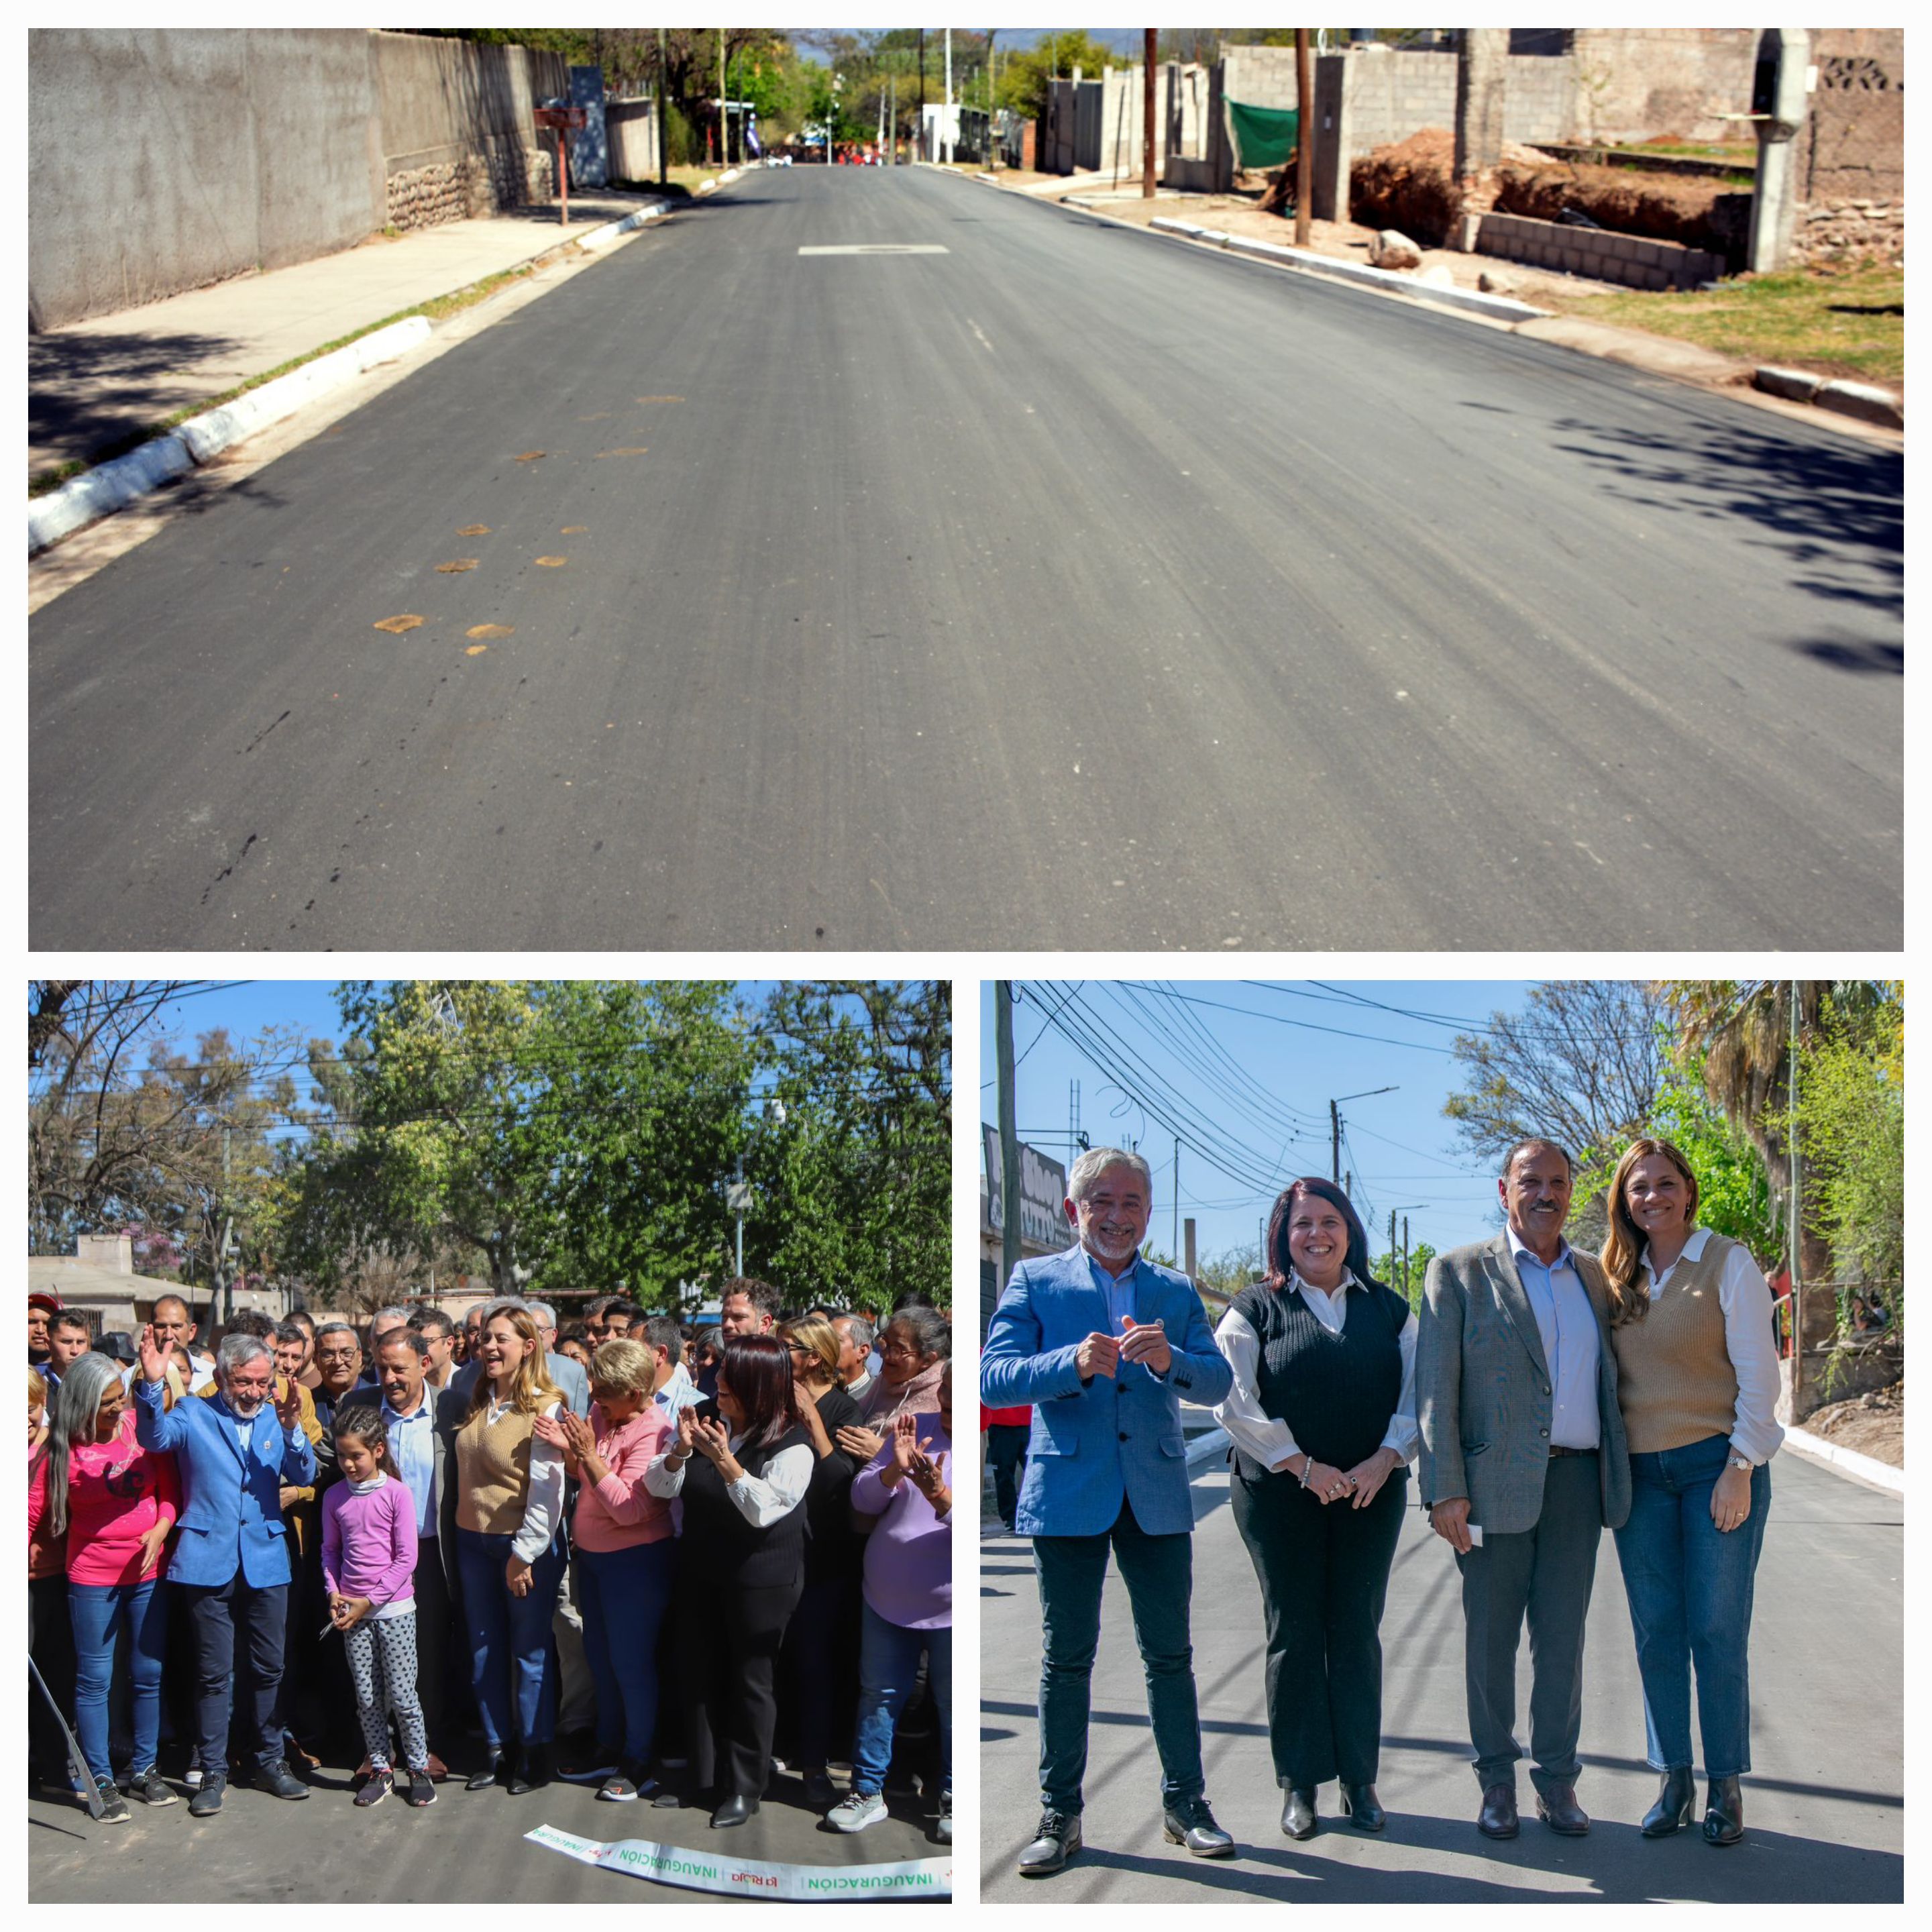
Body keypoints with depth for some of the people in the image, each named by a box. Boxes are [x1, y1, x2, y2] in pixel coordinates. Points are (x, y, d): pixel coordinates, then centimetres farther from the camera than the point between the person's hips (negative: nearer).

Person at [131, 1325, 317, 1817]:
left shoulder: (277, 1419, 8)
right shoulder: (194, 1416, 1)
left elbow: (304, 1476, -4)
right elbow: (154, 1437, -19)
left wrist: (291, 1431, -23)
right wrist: (152, 1386, -36)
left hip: (266, 1561, 3)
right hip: (209, 1561, -3)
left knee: (268, 1668, 9)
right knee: (214, 1672, 1)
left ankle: (269, 1761, 22)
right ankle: (212, 1771, 11)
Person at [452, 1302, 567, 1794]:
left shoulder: (544, 1407, -13)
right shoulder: (476, 1403, 7)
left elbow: (547, 1490, -16)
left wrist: (525, 1553, -17)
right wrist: (459, 1536, 10)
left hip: (525, 1545, -7)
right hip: (475, 1541, 7)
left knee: (529, 1652, 3)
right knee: (484, 1649, 12)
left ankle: (535, 1752, 15)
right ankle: (495, 1748, 23)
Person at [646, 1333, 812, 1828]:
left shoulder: (792, 1446, -17)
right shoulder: (707, 1421, -1)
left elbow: (763, 1510, -27)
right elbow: (659, 1486, -1)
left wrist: (726, 1461, -35)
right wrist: (680, 1451, -19)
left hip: (761, 1580, -5)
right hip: (699, 1573, 5)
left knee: (749, 1681, 5)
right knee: (701, 1674, 14)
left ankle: (744, 1787, 18)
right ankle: (703, 1776, 28)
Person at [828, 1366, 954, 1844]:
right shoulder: (917, 1430, 1)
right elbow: (862, 1499, 0)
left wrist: (940, 1497, -34)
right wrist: (894, 1469, -19)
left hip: (950, 1611, -3)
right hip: (887, 1599, 3)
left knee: (952, 1706, 9)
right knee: (878, 1696, 12)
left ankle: (952, 1800, 25)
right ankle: (867, 1791, 25)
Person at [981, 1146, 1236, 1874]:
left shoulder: (1176, 1291, 12)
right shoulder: (1035, 1282, 4)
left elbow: (1217, 1381, 2)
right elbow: (993, 1377, -7)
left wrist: (1169, 1360, -20)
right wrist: (1074, 1363, -24)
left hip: (1158, 1497, 2)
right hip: (1068, 1492, -2)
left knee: (1170, 1656, 6)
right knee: (1066, 1658, 4)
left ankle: (1186, 1805, 18)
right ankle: (1059, 1816, 13)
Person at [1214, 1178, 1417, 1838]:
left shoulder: (1387, 1308, 11)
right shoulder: (1257, 1308, 3)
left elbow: (1417, 1392, 5)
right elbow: (1234, 1402, -6)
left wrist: (1384, 1460, -10)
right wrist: (1303, 1466, -11)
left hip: (1370, 1493, 2)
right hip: (1279, 1494, -2)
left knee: (1357, 1632, 5)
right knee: (1294, 1633, 2)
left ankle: (1360, 1778, 13)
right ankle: (1299, 1784, 9)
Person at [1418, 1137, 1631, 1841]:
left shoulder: (1595, 1277, 14)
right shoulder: (1460, 1272, 1)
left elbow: (1609, 1379, 19)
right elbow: (1435, 1386, -5)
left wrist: (1621, 1480, 9)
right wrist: (1446, 1490, -12)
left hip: (1576, 1479, 3)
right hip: (1495, 1483, -3)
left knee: (1563, 1637, 7)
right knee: (1490, 1637, 5)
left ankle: (1557, 1778, 19)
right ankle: (1496, 1778, 18)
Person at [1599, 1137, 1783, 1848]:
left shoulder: (1727, 1263, -3)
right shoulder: (1619, 1276, 10)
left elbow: (1758, 1373, -6)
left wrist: (1740, 1468, -11)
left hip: (1716, 1463, -4)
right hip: (1641, 1474, 4)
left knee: (1718, 1630, -2)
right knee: (1656, 1631, 5)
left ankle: (1726, 1787, 9)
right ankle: (1673, 1780, 15)